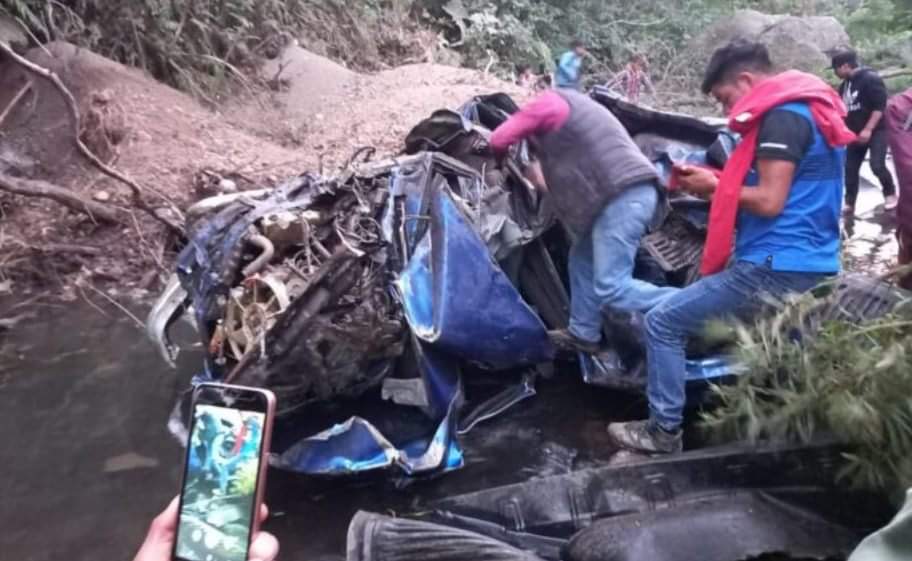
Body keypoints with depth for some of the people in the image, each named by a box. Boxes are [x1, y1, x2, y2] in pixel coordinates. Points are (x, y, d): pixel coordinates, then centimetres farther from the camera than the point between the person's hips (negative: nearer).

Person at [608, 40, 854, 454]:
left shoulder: (781, 116, -15)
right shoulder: (807, 109, 17)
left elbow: (770, 201, -21)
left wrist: (715, 187, -5)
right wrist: (719, 179, 8)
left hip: (776, 266, -11)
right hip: (809, 266, 11)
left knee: (663, 323, -5)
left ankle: (664, 431, 3)